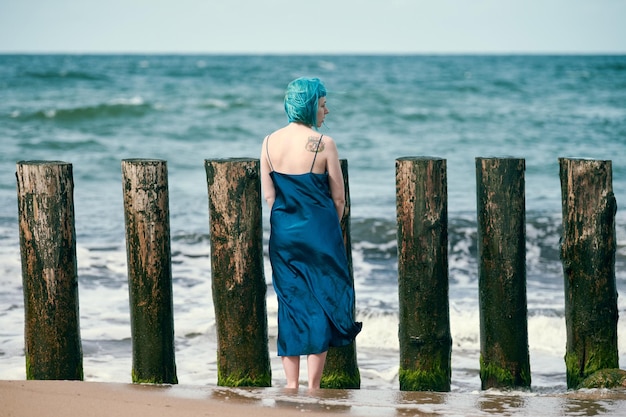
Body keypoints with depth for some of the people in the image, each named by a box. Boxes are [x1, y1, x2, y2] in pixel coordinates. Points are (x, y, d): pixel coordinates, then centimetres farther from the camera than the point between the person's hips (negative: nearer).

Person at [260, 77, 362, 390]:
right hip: (319, 232, -4)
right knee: (321, 303, 4)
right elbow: (339, 197, -5)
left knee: (290, 303, 11)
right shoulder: (323, 143, -12)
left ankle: (292, 384, 12)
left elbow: (268, 194, 4)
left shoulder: (269, 142, 0)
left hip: (283, 234, 4)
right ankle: (313, 386, 5)